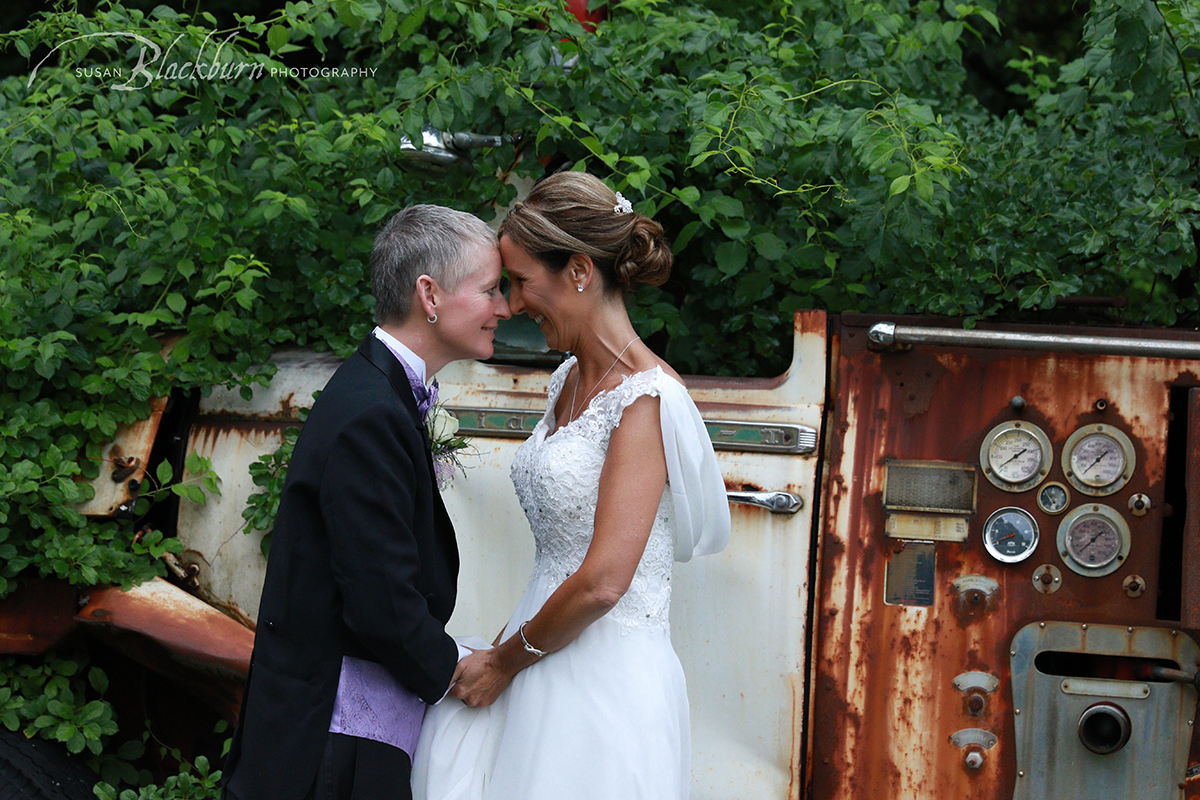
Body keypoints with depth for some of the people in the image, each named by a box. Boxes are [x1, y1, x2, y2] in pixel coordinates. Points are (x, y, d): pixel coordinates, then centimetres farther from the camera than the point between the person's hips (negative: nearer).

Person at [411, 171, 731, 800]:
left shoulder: (646, 400, -15)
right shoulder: (569, 380, 12)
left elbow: (602, 582, -20)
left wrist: (506, 661, -9)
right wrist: (506, 648, 9)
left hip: (609, 684, -8)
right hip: (545, 671, 8)